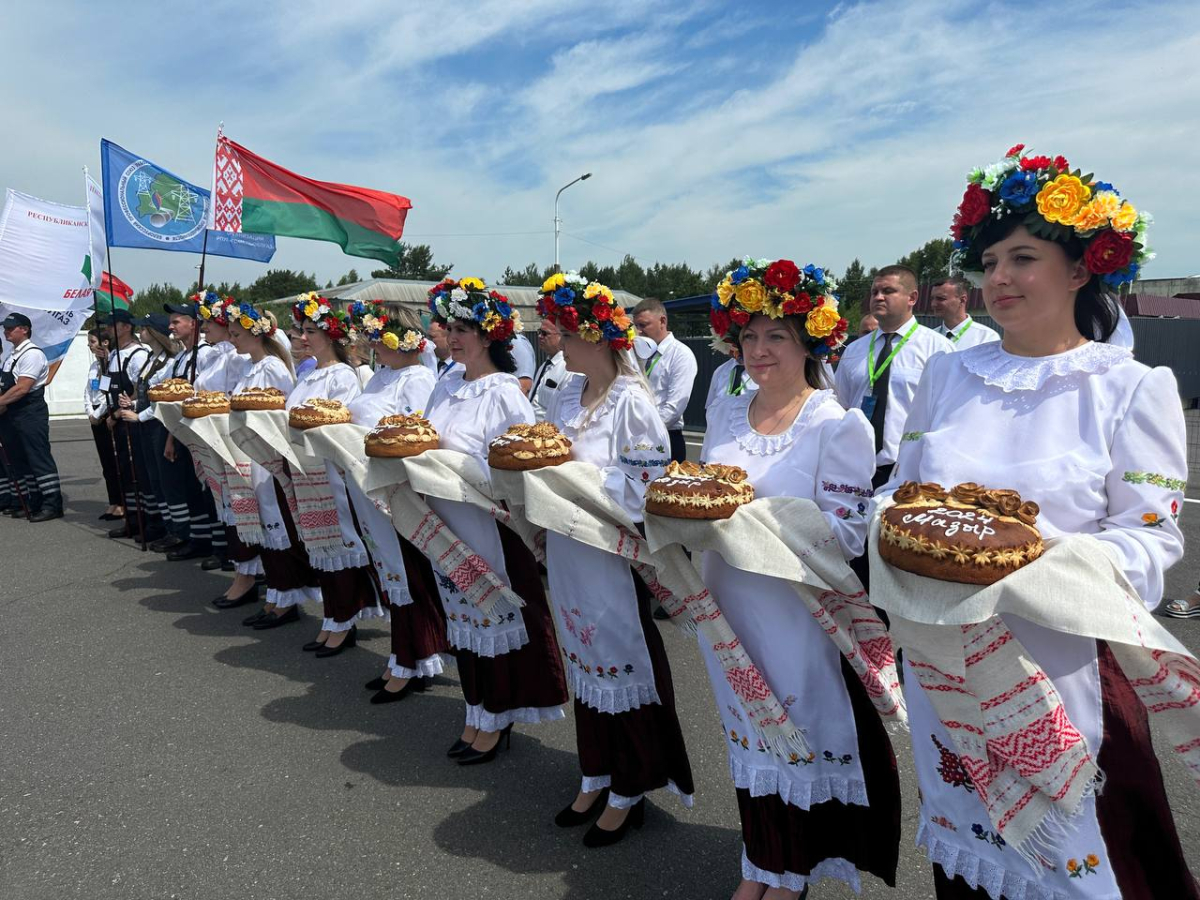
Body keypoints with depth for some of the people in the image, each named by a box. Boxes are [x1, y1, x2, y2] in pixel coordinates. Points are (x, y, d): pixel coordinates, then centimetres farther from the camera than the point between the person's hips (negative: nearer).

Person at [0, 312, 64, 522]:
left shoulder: (32, 354, -12)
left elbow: (22, 388, -18)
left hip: (30, 414, -9)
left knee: (38, 458, -7)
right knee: (19, 461, 13)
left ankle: (52, 505, -2)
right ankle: (34, 504, 22)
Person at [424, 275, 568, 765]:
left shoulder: (506, 394, -14)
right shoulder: (447, 383, 9)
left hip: (490, 526, -7)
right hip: (448, 524, 7)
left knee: (494, 618, 5)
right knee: (462, 616, 15)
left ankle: (497, 722, 23)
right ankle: (476, 716, 32)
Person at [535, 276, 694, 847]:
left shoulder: (632, 402, -14)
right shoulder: (567, 394, 8)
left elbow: (644, 484, -18)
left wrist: (575, 468, -20)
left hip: (612, 555, -7)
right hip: (567, 551, 7)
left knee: (621, 660, 5)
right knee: (583, 659, 17)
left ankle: (629, 793, 24)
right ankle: (595, 778, 35)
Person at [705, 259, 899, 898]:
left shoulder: (841, 426, -10)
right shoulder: (724, 414, 6)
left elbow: (845, 534, -17)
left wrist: (754, 512, -29)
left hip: (797, 619, -5)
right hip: (729, 605, 5)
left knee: (799, 738, 10)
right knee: (749, 734, 18)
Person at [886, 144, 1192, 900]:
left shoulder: (1133, 387, -5)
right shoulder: (947, 374, 6)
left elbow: (1151, 538, -8)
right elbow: (903, 490, 10)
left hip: (1058, 661, -3)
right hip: (943, 658, 4)